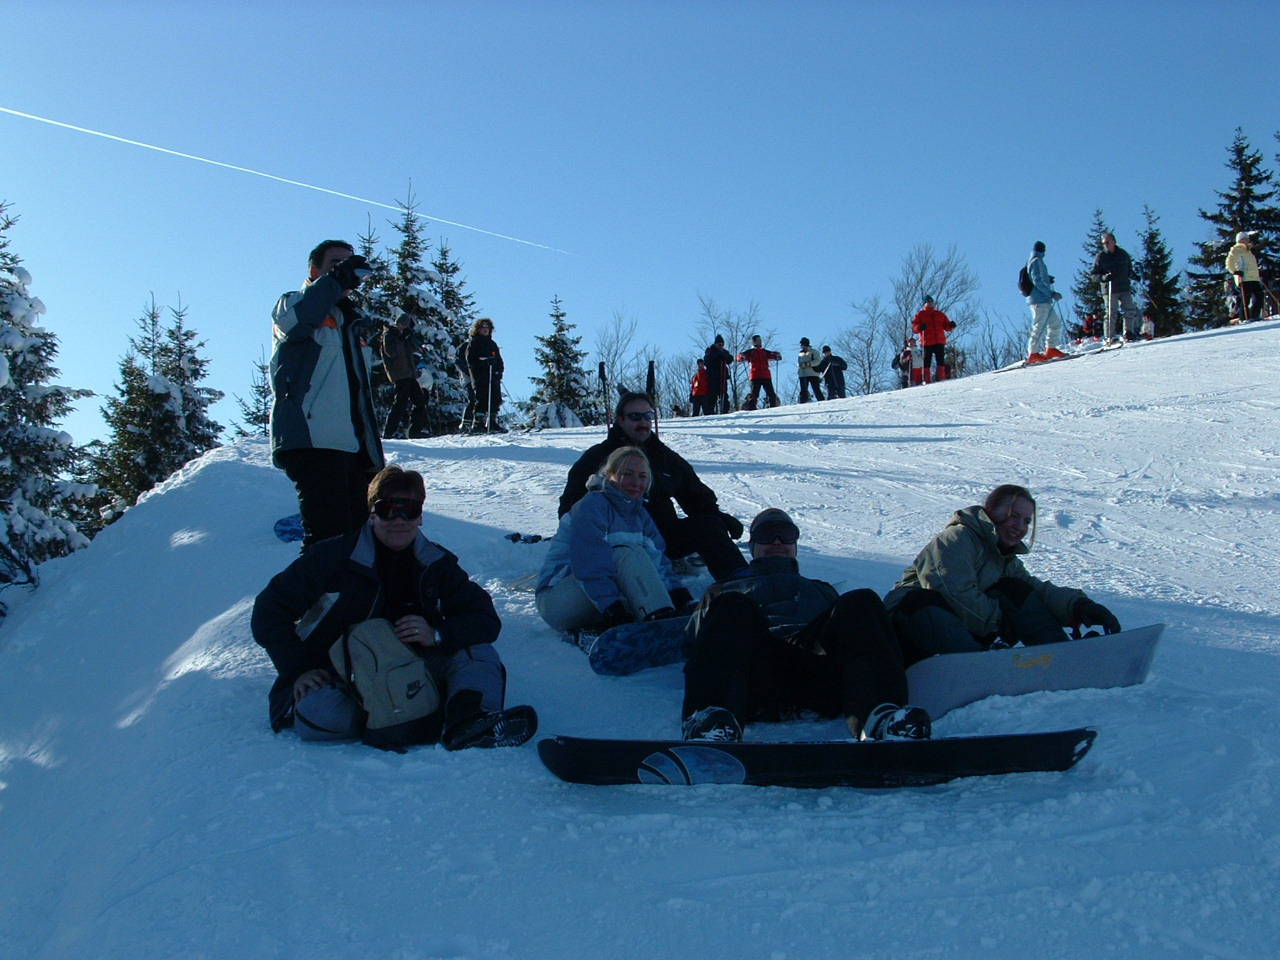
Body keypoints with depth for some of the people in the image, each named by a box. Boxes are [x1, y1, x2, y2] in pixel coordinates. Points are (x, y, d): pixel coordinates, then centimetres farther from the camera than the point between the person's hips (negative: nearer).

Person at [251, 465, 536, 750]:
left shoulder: (436, 564, 4)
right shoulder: (335, 556, -6)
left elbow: (485, 619, -2)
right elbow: (269, 610, -4)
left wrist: (438, 635, -21)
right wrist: (298, 671, -13)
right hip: (337, 678, -3)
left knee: (476, 652, -17)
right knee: (322, 716, -37)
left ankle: (470, 723, -47)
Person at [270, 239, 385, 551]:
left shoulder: (352, 321, 30)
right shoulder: (295, 303, 9)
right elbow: (293, 317, -20)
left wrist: (374, 453, 24)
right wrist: (337, 279, -9)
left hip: (353, 445, 8)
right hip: (312, 442, -8)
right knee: (329, 537, -17)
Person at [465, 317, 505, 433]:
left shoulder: (492, 344, 24)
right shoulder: (473, 343, 5)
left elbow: (499, 359, 24)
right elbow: (471, 360, -6)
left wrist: (499, 371, 5)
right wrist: (485, 362, -18)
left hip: (493, 376, 6)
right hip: (479, 377, -6)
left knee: (495, 399, 0)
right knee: (482, 399, -12)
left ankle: (492, 423, 8)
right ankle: (477, 423, -10)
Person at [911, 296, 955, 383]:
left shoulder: (940, 314, 21)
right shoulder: (920, 314, 10)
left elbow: (946, 325, 21)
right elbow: (914, 327, 1)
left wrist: (951, 326, -2)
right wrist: (920, 327, -21)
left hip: (939, 341, 3)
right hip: (927, 342, -3)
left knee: (941, 361, -3)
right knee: (927, 361, -6)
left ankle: (941, 379, 1)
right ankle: (926, 381, -7)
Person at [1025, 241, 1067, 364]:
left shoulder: (1031, 262, 20)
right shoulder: (1036, 262, -9)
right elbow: (1038, 282, -19)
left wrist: (1047, 280, 19)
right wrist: (1052, 293, -21)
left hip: (1044, 300, 10)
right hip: (1040, 300, -10)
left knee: (1056, 323, 12)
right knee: (1039, 327, -10)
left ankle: (1050, 349, 15)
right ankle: (1033, 354, -9)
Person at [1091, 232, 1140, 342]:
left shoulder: (1123, 253, 9)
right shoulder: (1101, 256, -1)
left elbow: (1129, 267, 26)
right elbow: (1093, 274, -1)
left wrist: (1132, 274, 7)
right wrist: (1103, 277, -20)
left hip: (1125, 288, 4)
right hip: (1110, 289, -4)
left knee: (1131, 310, 1)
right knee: (1111, 313, -4)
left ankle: (1128, 333, 11)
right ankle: (1109, 337, -1)